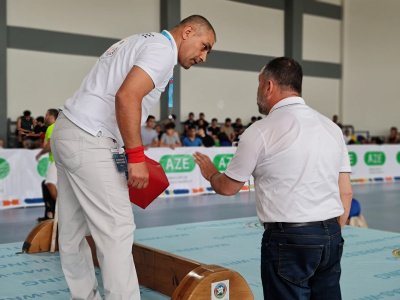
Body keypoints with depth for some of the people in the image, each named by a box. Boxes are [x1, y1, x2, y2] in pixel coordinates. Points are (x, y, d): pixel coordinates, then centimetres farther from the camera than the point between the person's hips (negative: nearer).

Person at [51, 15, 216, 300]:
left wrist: (128, 151, 17)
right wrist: (136, 156, -19)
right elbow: (127, 97, -22)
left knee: (72, 230, 13)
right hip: (88, 141, -10)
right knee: (117, 230, -7)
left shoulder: (141, 42, 21)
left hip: (67, 132, 10)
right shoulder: (163, 48, -8)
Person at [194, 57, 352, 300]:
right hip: (332, 236, 6)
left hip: (289, 238, -6)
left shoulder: (261, 132, -8)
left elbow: (228, 187, 3)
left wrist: (210, 173, 24)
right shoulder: (332, 127, 9)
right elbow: (346, 192, 10)